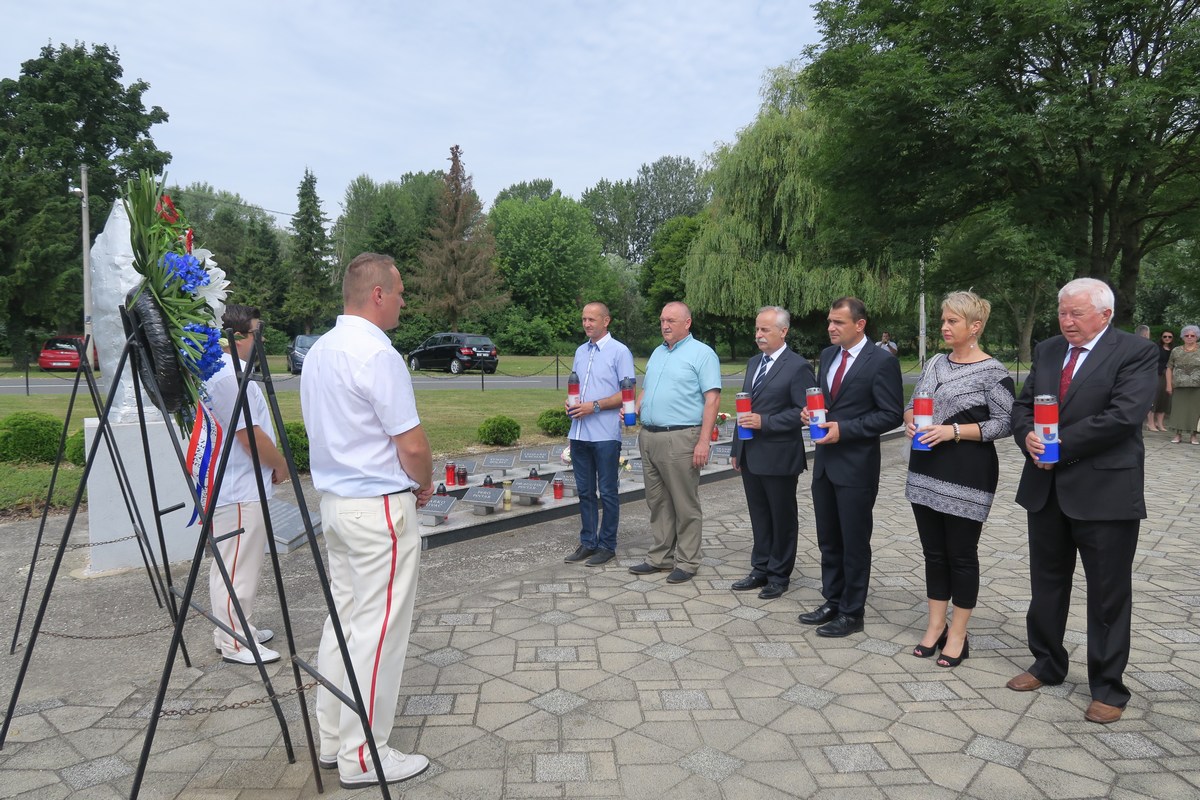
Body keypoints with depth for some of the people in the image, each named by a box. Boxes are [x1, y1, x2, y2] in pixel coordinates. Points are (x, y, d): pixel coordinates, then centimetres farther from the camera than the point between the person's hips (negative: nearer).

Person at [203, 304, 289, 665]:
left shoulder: (218, 370, 14)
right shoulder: (231, 376, -21)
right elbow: (251, 435, -22)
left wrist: (272, 465, 16)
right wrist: (281, 465, -8)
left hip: (238, 487, 11)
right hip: (240, 491, -11)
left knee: (232, 565, 20)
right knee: (238, 568, -1)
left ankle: (238, 629, 32)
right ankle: (235, 644, 10)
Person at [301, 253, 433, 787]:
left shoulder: (317, 351, 9)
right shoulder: (378, 354, -19)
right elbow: (412, 446, -20)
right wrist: (424, 484, 1)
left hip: (335, 500, 10)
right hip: (380, 507, -9)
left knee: (343, 618, 17)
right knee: (379, 629, 1)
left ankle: (333, 739, 29)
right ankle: (362, 757, 12)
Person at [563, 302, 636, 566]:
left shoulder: (619, 352, -6)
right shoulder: (580, 352, 14)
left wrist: (594, 406, -17)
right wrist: (571, 404, 1)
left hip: (605, 434, -6)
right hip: (579, 433, 6)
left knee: (607, 492, 4)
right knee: (585, 491, 12)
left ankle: (607, 545, 15)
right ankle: (588, 542, 23)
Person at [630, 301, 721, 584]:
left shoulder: (701, 353, -5)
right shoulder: (657, 352, 17)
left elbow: (712, 399, -12)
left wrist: (703, 441, -19)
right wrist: (634, 409, 3)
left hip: (680, 439, -7)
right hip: (649, 436, 7)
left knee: (685, 505, 2)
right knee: (658, 502, 14)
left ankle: (687, 562, 13)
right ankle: (660, 557, 25)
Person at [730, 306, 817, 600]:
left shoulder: (798, 367, -11)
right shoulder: (754, 363, 13)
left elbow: (804, 411, -17)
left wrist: (764, 421, -22)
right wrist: (737, 449, 17)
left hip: (779, 457, -7)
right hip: (750, 456, 7)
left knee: (783, 519, 8)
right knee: (759, 517, 16)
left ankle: (779, 576, 20)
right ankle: (761, 570, 28)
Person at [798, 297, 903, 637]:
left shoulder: (882, 361, -12)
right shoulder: (827, 355, 10)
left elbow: (892, 414, -13)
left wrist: (844, 428, -20)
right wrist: (813, 411, -2)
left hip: (856, 467, -7)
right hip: (824, 462, 7)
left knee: (854, 542, 6)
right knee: (828, 541, 16)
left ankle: (852, 613, 20)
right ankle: (832, 602, 31)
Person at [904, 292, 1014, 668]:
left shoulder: (993, 371, -9)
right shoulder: (935, 363, 9)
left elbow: (1004, 424, -11)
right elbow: (913, 405, 15)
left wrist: (953, 430, -21)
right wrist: (910, 419, -7)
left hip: (967, 475, -6)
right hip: (926, 470, 6)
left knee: (961, 555, 6)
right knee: (934, 552, 13)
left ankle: (957, 635, 20)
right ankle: (935, 626, 26)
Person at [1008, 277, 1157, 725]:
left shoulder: (1135, 353, -8)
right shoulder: (1047, 351, 10)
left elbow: (1123, 416, -20)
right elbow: (1022, 406, 9)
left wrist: (1061, 442, -18)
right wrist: (1028, 436, -11)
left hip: (1104, 491, -6)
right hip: (1047, 488, 6)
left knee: (1109, 594, 6)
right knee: (1046, 583, 16)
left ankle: (1108, 687, 21)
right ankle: (1047, 664, 33)